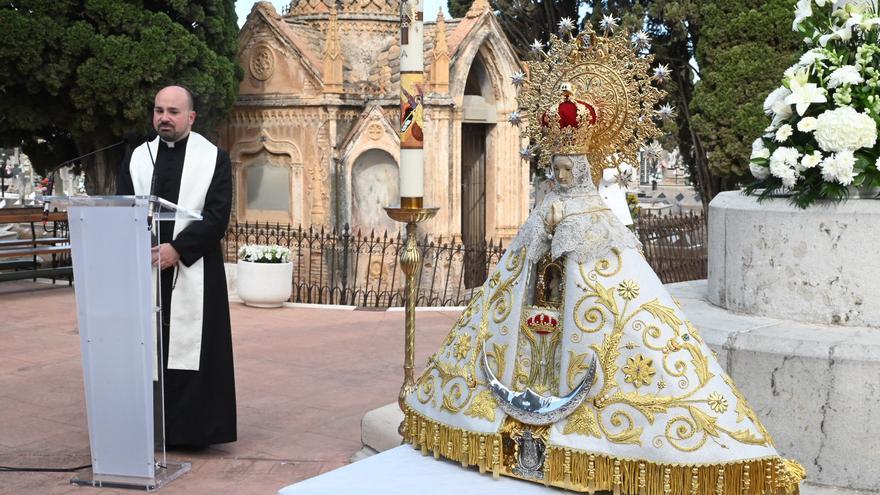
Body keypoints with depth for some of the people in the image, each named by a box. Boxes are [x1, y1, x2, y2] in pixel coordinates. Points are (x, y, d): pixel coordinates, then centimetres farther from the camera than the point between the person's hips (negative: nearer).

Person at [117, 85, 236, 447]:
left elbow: (217, 216, -6)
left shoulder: (215, 159, 3)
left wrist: (177, 249, -16)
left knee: (189, 350, -2)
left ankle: (190, 429, 6)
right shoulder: (136, 158, 12)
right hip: (143, 270, 3)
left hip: (193, 274, -3)